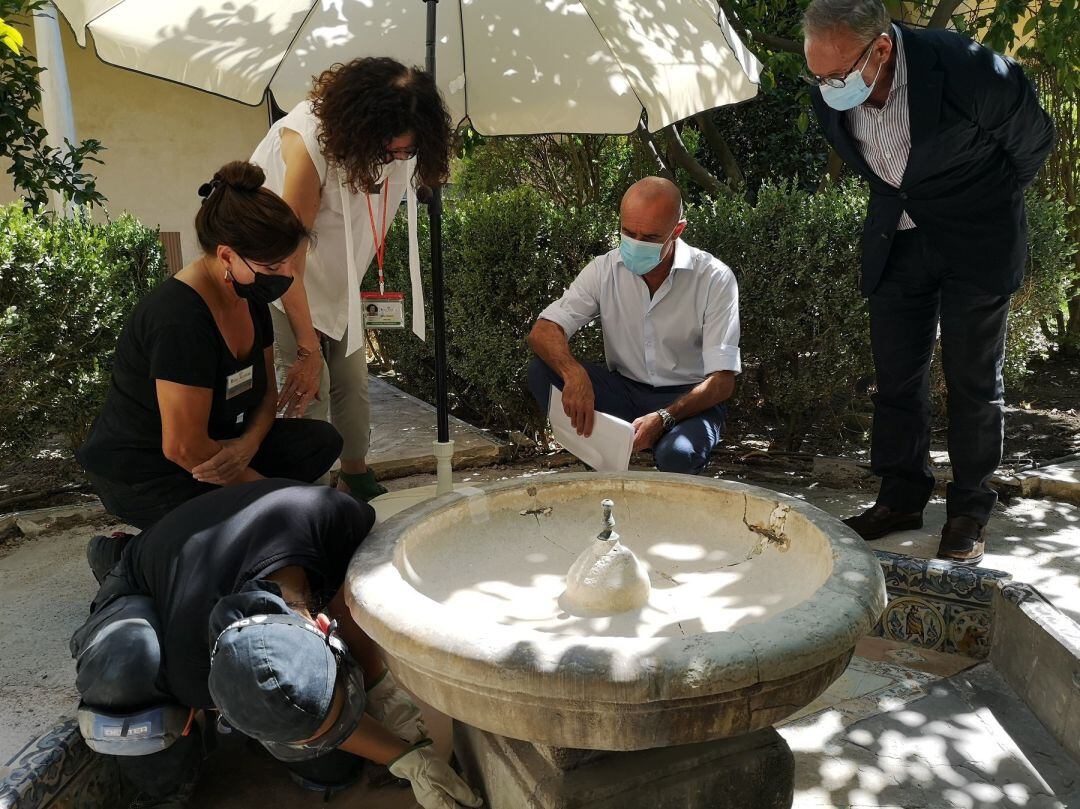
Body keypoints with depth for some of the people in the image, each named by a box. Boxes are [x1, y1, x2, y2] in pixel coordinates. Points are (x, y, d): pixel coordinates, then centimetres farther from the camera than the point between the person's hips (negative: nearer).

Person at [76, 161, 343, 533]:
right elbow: (183, 447, -28)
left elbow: (266, 390, 6)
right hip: (142, 475, -9)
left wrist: (247, 444, -15)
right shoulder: (180, 320, -29)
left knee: (322, 440, -1)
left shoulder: (249, 296, -2)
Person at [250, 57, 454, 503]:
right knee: (308, 389, -16)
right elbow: (288, 262, -30)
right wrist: (307, 349, -25)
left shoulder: (397, 144, -14)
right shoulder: (309, 141, -34)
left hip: (337, 268, 6)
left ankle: (356, 478, 22)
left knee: (353, 379, 3)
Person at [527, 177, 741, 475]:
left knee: (677, 455, -37)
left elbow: (722, 380, -17)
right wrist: (575, 375, -36)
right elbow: (543, 330, -13)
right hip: (624, 391, 3)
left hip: (688, 400, -3)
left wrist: (664, 417, -34)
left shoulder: (714, 278, -14)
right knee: (542, 370, -20)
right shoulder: (604, 269, -5)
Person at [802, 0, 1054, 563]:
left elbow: (1034, 140, -5)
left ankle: (969, 512, 15)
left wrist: (986, 208, 7)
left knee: (973, 380, 2)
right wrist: (898, 203, 15)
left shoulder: (969, 70, -26)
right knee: (895, 378, 6)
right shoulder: (829, 96, -11)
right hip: (894, 242, 5)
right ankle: (901, 499, 19)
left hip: (974, 243, -4)